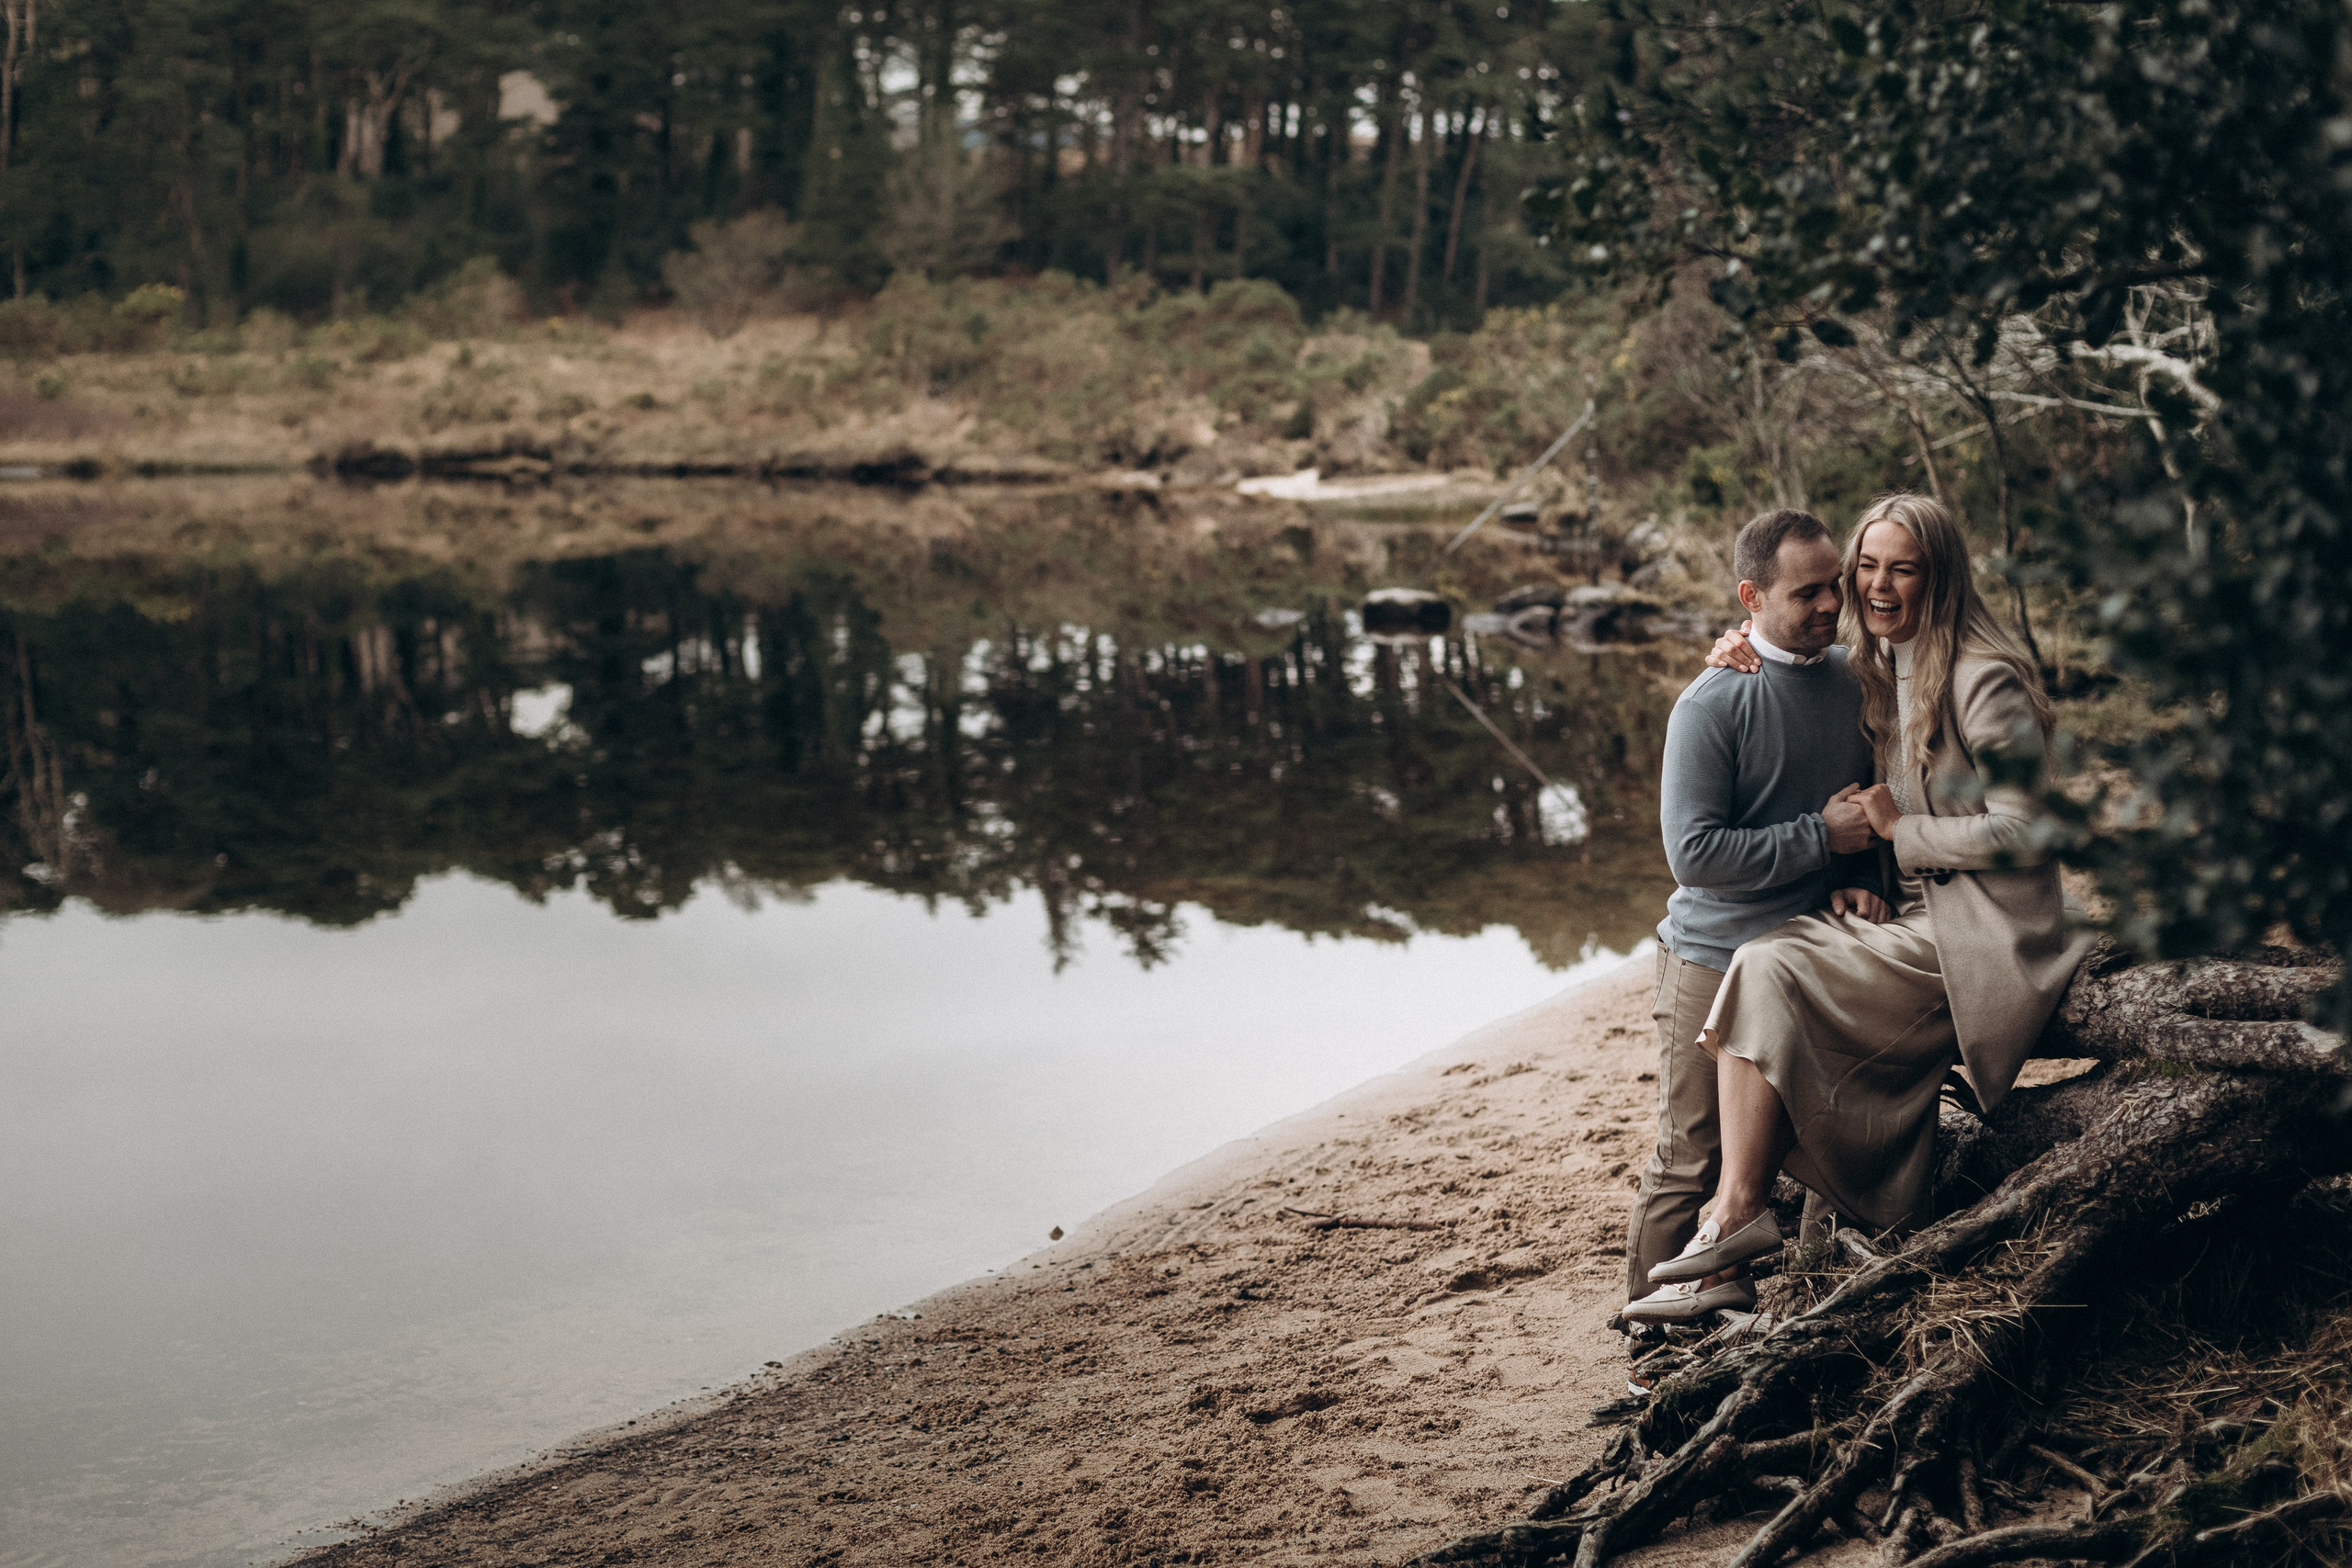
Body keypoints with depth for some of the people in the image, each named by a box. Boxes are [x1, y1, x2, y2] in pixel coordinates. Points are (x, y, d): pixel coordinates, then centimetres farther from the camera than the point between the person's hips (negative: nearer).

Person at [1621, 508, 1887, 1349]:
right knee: (1690, 1162, 0)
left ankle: (1721, 1299, 29)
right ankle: (1652, 1342, 13)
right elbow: (1695, 852, -20)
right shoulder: (1713, 704, -15)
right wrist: (1822, 838, -18)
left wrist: (1863, 881, -2)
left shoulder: (1855, 682, 4)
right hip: (1713, 965, -6)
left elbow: (1873, 808, 17)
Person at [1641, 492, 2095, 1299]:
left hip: (1979, 939, -9)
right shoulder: (1882, 670, 13)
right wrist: (1744, 653, 11)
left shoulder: (1984, 682, -14)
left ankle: (1738, 1211, -19)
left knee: (1769, 974, -20)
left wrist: (1898, 828, -10)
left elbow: (2021, 833, -18)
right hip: (1923, 924, 9)